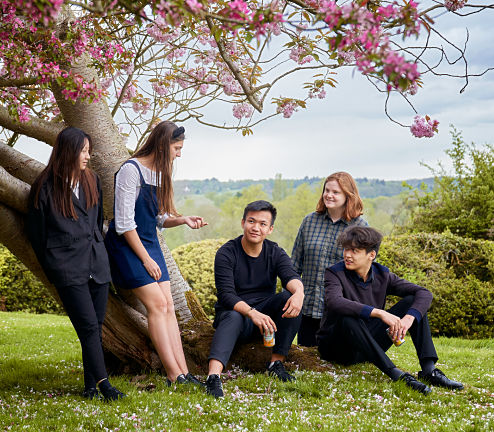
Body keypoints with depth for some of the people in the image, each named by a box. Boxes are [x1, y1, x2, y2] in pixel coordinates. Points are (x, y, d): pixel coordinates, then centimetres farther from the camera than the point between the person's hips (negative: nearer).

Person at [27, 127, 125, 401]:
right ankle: (103, 383, -12)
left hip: (97, 264, 5)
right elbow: (37, 232, 4)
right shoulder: (45, 187, -3)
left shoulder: (91, 181, 14)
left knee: (96, 326, 3)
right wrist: (52, 268, 9)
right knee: (88, 325, -13)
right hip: (68, 269, -5)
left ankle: (91, 386, 9)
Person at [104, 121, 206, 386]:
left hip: (150, 243, 8)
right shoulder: (131, 170, -16)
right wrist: (146, 259, -16)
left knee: (168, 307, 0)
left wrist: (182, 220, -4)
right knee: (157, 304, -14)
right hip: (127, 245, -8)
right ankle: (174, 375, -12)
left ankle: (183, 372, -1)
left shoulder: (160, 173, 10)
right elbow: (124, 223, -17)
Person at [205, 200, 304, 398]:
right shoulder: (226, 253, -9)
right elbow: (226, 295, -20)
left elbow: (290, 276, -16)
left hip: (265, 313, 4)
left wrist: (298, 291, -41)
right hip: (235, 312, -4)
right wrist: (252, 313, -37)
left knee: (289, 298, -23)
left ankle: (276, 362, -17)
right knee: (233, 317, -37)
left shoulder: (276, 253, 3)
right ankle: (213, 376, -57)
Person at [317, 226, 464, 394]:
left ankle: (428, 369, -22)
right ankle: (396, 374, -43)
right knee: (348, 318, -38)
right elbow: (334, 302, -36)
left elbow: (424, 294, -8)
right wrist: (379, 313, -43)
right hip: (336, 347, -4)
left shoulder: (382, 275, -1)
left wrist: (409, 318, -30)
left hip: (370, 343, 4)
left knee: (412, 302, -8)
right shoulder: (335, 273, -13)